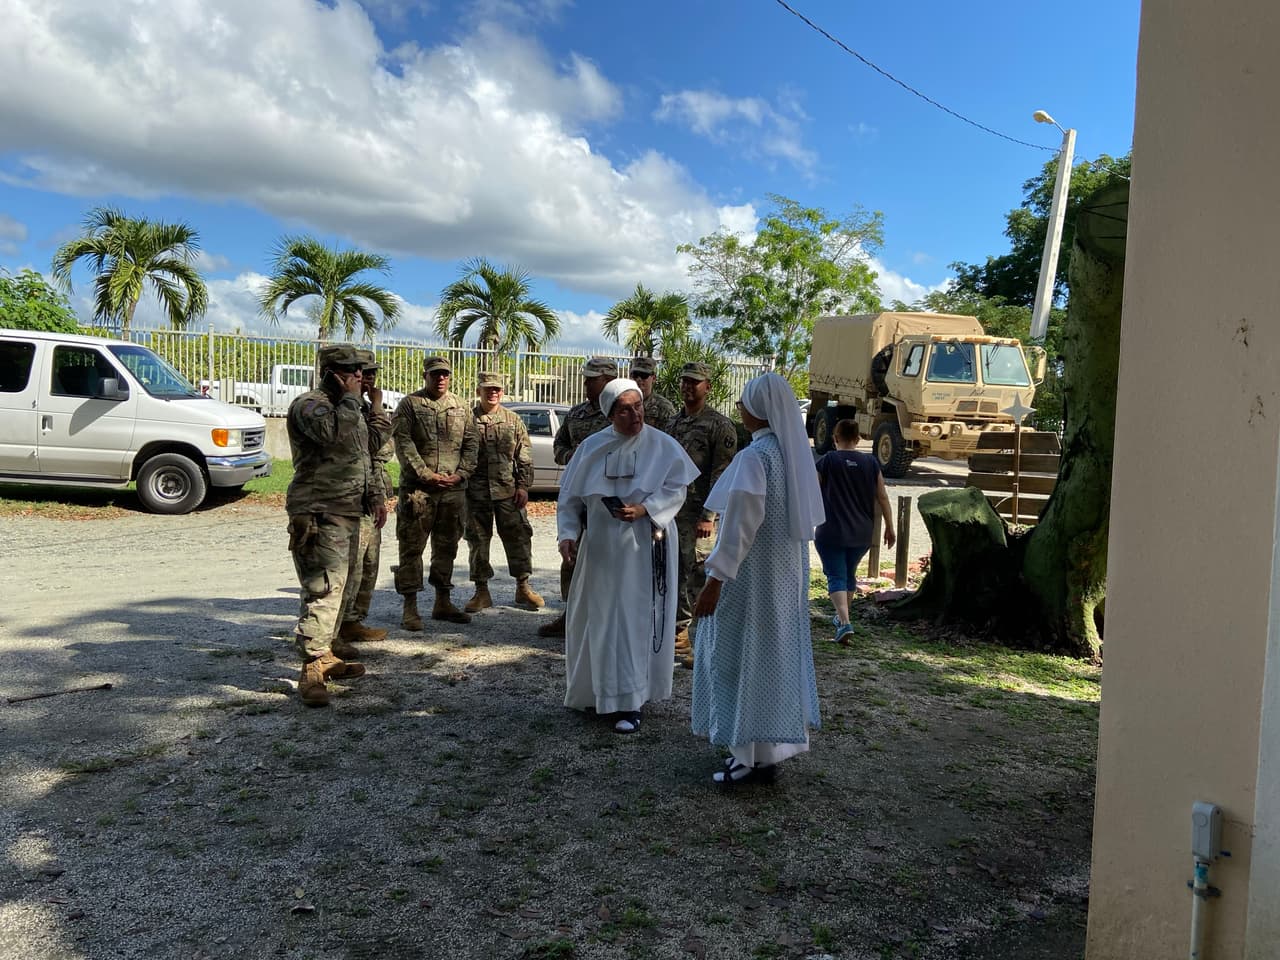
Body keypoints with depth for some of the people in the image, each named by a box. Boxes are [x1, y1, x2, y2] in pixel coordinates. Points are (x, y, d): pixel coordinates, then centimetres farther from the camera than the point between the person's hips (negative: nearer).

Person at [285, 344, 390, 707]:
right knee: (322, 590, -14)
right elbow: (336, 435, -31)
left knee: (339, 586, 15)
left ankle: (327, 653, 26)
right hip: (319, 514, -10)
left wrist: (375, 496, 15)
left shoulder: (347, 407, 19)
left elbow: (363, 453, 25)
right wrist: (350, 397, -18)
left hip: (348, 513, 10)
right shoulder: (308, 404, -10)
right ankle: (311, 670, -12)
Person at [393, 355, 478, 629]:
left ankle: (443, 602, 22)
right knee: (412, 548, -2)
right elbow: (403, 444, -8)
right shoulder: (409, 405, 0)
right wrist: (425, 474, -15)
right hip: (417, 488, -4)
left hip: (454, 489, 4)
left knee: (447, 547, 12)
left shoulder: (461, 408, 13)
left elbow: (471, 443, 10)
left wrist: (461, 474, -5)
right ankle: (410, 607, 4)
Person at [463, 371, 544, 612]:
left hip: (508, 490, 1)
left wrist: (523, 486, -1)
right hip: (476, 492, 0)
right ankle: (482, 592, 15)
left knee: (518, 536, 2)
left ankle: (523, 587, 15)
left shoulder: (513, 421, 7)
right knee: (478, 540, 5)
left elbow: (525, 457, 7)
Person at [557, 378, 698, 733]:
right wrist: (568, 534, -7)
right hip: (600, 547, 3)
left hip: (643, 547, -3)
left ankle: (631, 702, 5)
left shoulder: (662, 445, -6)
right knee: (598, 619, 12)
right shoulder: (592, 447, 0)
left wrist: (644, 509, -20)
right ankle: (596, 690, 32)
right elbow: (570, 496, 4)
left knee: (636, 621, -1)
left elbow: (676, 489, -5)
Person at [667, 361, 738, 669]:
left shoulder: (720, 425, -5)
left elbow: (721, 474, -11)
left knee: (700, 578, -8)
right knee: (675, 577, 11)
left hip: (698, 515, -7)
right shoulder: (673, 423, 16)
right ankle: (679, 635, 22)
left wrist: (708, 516, -17)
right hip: (670, 513, 7)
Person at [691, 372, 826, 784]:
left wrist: (715, 581, -19)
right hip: (787, 572, 8)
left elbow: (740, 526, -23)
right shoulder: (796, 452, 5)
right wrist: (793, 570, 19)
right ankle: (770, 747, 26)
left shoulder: (755, 457, -20)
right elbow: (808, 518, 11)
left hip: (753, 575, -8)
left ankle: (753, 757, 10)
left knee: (746, 655, 2)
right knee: (776, 650, 15)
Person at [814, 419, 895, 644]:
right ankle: (842, 616, 35)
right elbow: (882, 497, 2)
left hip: (831, 532, -4)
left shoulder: (827, 461, -6)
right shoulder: (871, 463, 2)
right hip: (861, 534, 4)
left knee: (836, 577, -2)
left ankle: (845, 622, -19)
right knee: (849, 574, 21)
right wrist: (889, 527, 10)